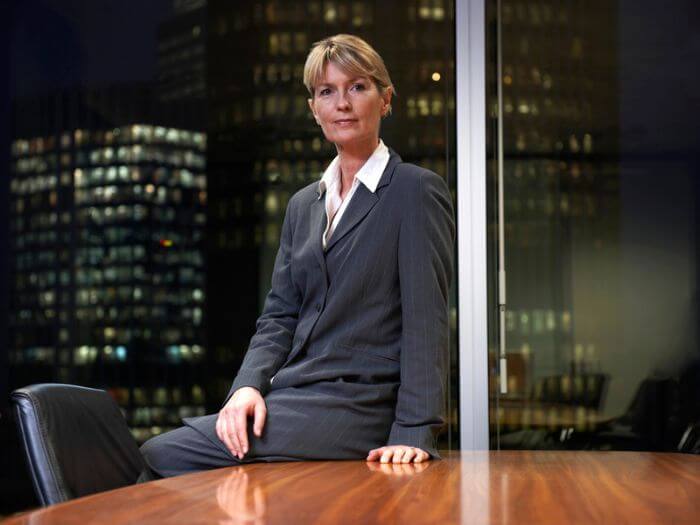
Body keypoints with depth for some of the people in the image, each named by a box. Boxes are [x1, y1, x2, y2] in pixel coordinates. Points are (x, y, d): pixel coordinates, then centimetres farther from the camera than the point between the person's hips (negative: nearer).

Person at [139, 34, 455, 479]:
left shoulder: (416, 191, -3)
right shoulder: (303, 205, 19)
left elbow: (426, 322, -9)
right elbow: (280, 314, 15)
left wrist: (414, 433, -17)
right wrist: (249, 385, -5)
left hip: (358, 404, -6)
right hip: (296, 397, 6)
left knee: (163, 456, -17)